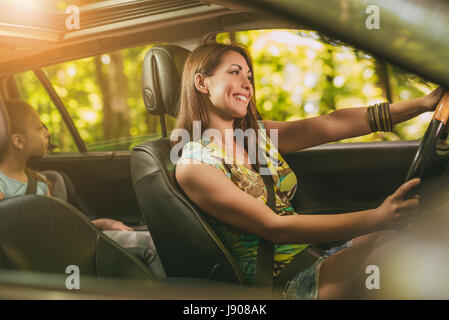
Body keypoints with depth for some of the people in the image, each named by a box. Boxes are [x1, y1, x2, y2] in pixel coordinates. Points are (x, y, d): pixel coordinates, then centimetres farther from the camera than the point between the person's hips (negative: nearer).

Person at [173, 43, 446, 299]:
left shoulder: (258, 134, 11)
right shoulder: (193, 166, -13)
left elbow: (332, 125, 2)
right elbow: (274, 227, -21)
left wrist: (423, 104, -8)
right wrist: (377, 218, -32)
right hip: (282, 282, -7)